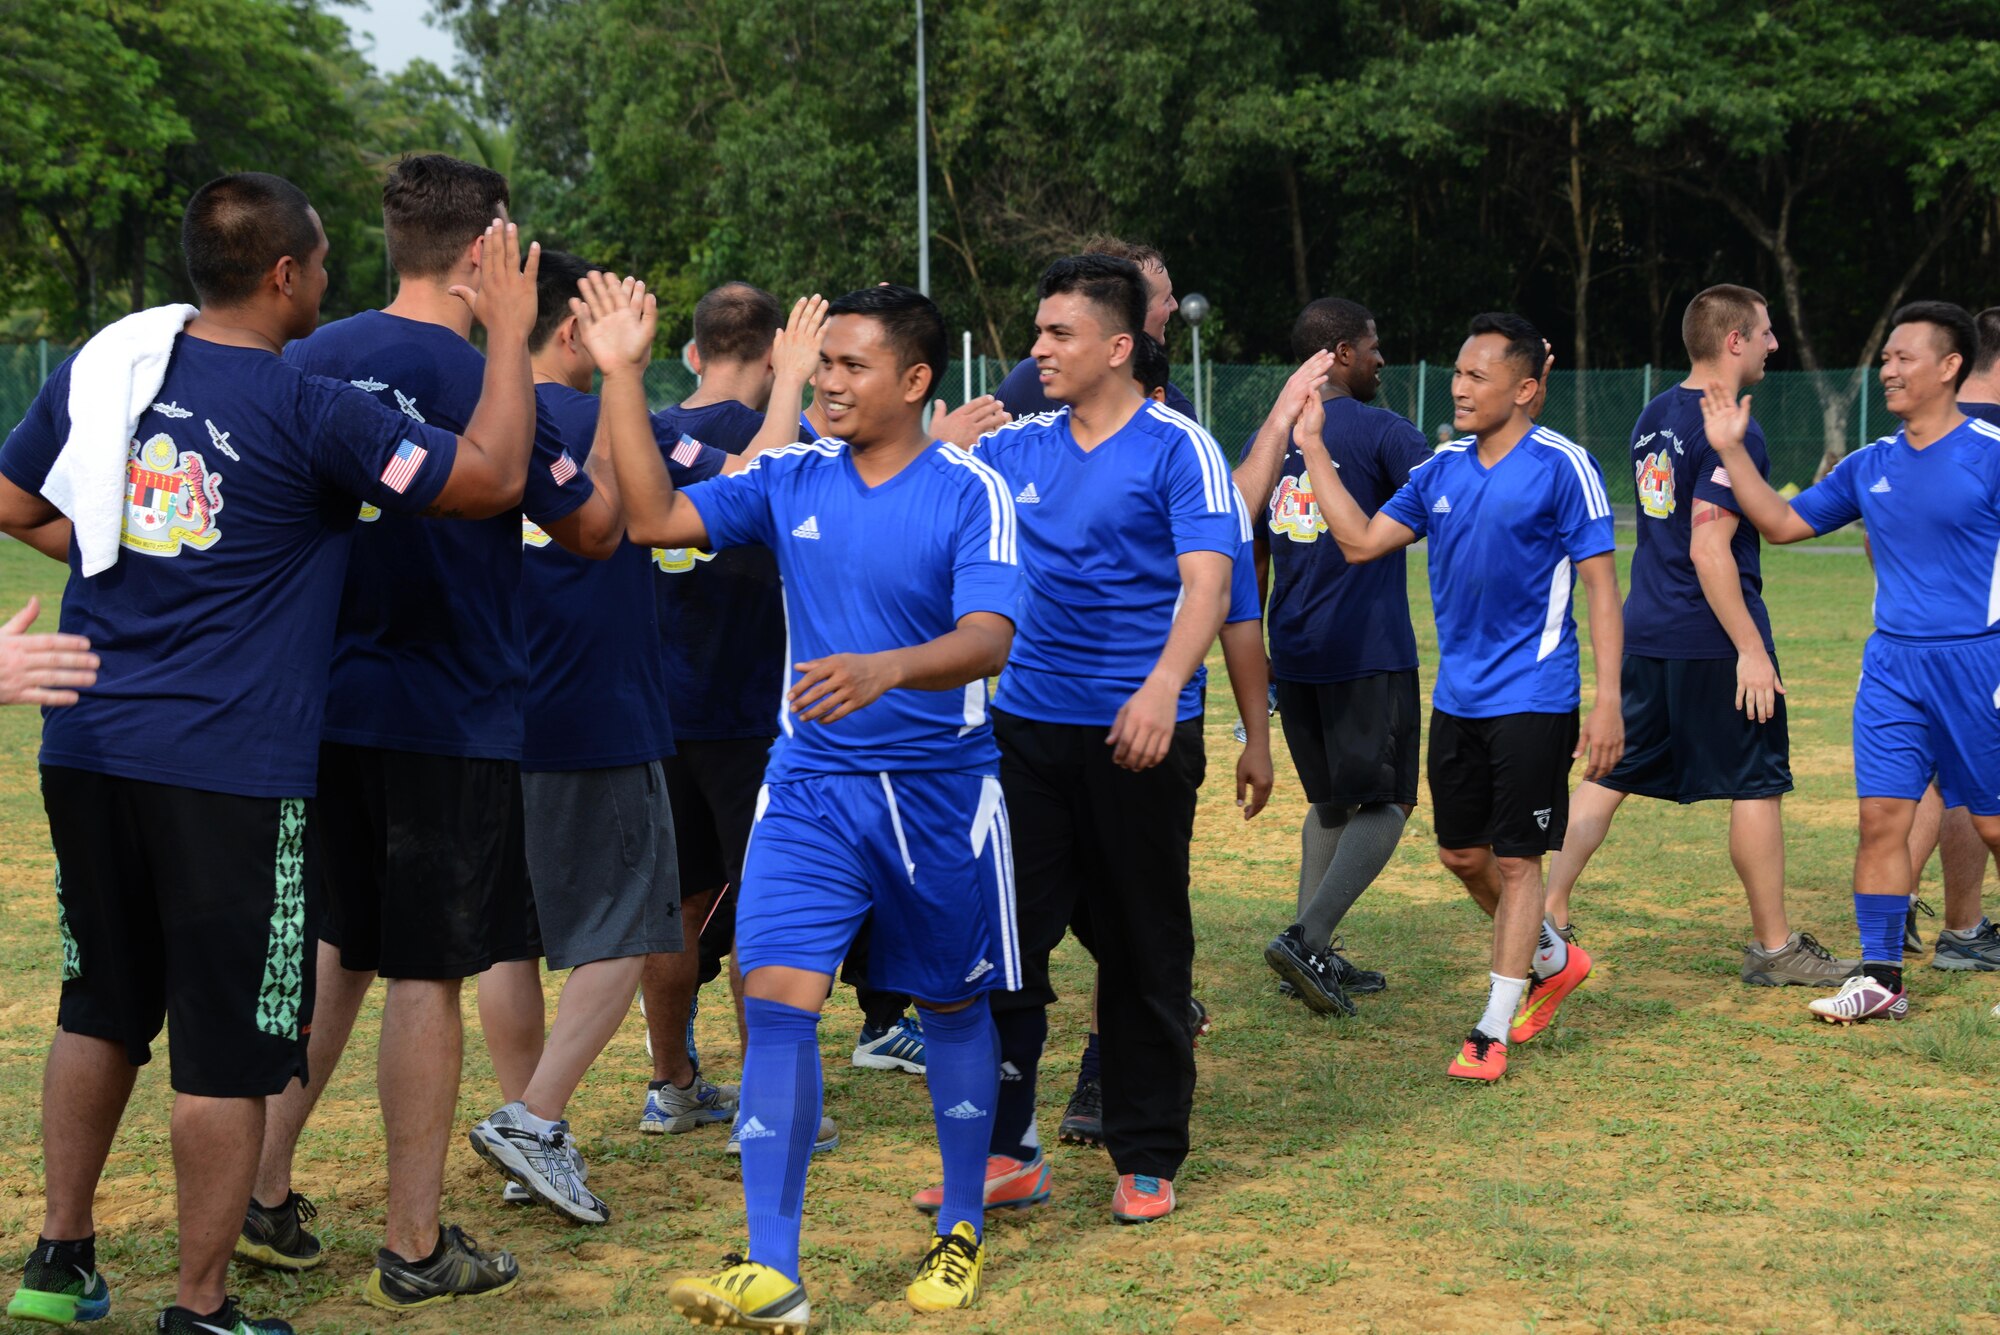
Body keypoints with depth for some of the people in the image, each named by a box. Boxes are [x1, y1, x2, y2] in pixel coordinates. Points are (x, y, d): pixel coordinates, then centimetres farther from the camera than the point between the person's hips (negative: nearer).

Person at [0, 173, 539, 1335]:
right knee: (229, 1051, 3)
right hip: (232, 772, -6)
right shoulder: (309, 410, -13)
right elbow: (493, 476, -9)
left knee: (101, 1012, 21)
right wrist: (511, 334, 1)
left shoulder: (100, 370, 5)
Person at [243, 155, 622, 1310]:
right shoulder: (485, 382, -15)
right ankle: (417, 1248, 10)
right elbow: (595, 528, -5)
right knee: (428, 973, 2)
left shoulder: (309, 361, 2)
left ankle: (267, 1191, 20)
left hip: (326, 706, 6)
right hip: (450, 722, -6)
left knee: (338, 946, 20)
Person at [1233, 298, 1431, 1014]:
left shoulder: (1268, 435, 10)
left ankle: (1315, 956, 14)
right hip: (1369, 654, -7)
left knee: (1329, 801, 17)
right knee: (1384, 804, 1)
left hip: (1293, 654, 7)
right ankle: (1307, 937, -14)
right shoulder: (1381, 431, -9)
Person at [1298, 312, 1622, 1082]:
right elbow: (1361, 541, 8)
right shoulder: (1443, 469, 8)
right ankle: (1553, 960, 37)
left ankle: (1493, 1029, 7)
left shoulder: (1562, 466, -10)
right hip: (1457, 695, 7)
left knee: (1516, 858, -1)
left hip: (1533, 698, -7)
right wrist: (1312, 447, 5)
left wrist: (1608, 701, -16)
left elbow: (1600, 584, -10)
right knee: (1462, 854, 14)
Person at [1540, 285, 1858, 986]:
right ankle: (1774, 947, 11)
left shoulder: (1654, 417, 11)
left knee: (1612, 772, 10)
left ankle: (1547, 912, 5)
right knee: (1757, 785, 3)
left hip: (1644, 632, 8)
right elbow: (1710, 550, -22)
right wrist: (1750, 649, -20)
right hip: (1712, 638, -8)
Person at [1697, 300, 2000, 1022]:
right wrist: (1733, 451, 6)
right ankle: (1880, 976, 6)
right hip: (1891, 665, 5)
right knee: (1882, 815, 0)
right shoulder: (1871, 465, 10)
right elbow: (1783, 523, 15)